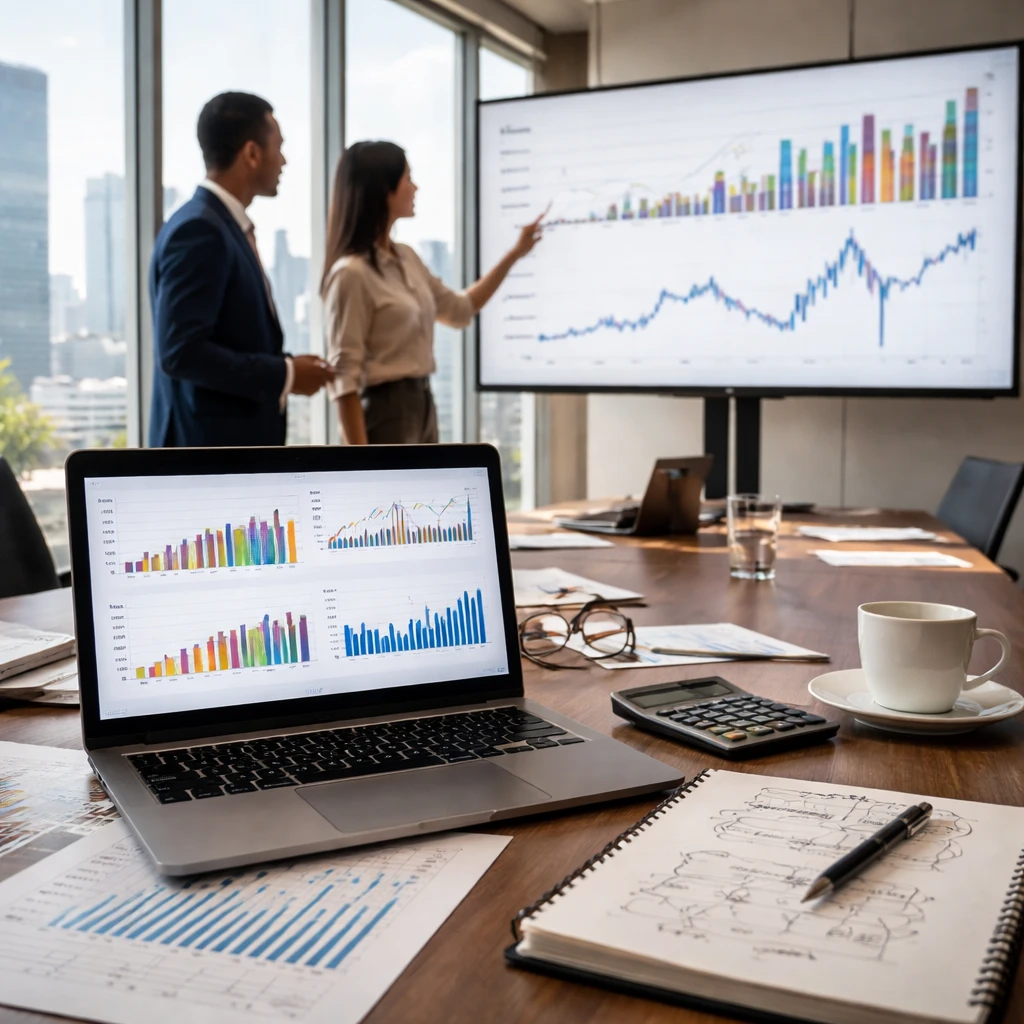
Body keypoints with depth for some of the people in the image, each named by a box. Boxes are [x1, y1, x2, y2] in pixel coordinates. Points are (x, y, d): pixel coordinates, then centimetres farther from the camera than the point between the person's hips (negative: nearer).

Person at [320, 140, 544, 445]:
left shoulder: (406, 259, 10)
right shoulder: (352, 272, -16)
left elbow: (459, 309, 25)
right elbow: (344, 376, -18)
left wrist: (514, 254, 23)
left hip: (422, 406, 9)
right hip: (385, 411, -9)